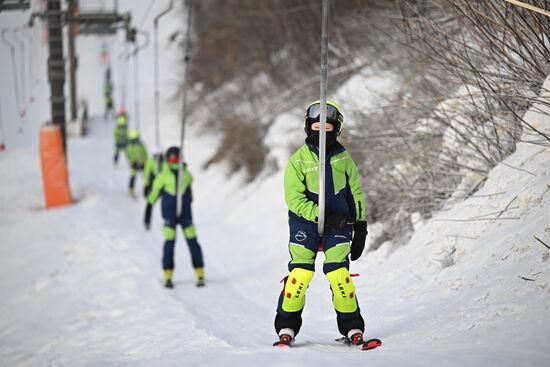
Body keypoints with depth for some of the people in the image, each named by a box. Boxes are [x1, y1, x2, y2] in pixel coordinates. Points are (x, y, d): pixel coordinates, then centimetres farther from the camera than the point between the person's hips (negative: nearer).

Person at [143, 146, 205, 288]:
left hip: (185, 214, 2)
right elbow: (152, 196, 2)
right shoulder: (163, 176, -2)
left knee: (192, 242, -4)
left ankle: (200, 275, -1)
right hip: (169, 215, -2)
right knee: (169, 242, -8)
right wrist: (147, 216, 1)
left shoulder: (186, 175, 7)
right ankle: (168, 276, -2)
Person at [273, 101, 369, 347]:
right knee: (300, 273, -11)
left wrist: (360, 227, 12)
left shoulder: (343, 158, 8)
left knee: (339, 274, -11)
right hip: (305, 224, -1)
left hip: (338, 225, 1)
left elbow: (356, 194, 15)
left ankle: (352, 327, 1)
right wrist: (320, 215, -19)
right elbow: (294, 199, -7)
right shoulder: (298, 160, -1)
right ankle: (287, 327, 2)